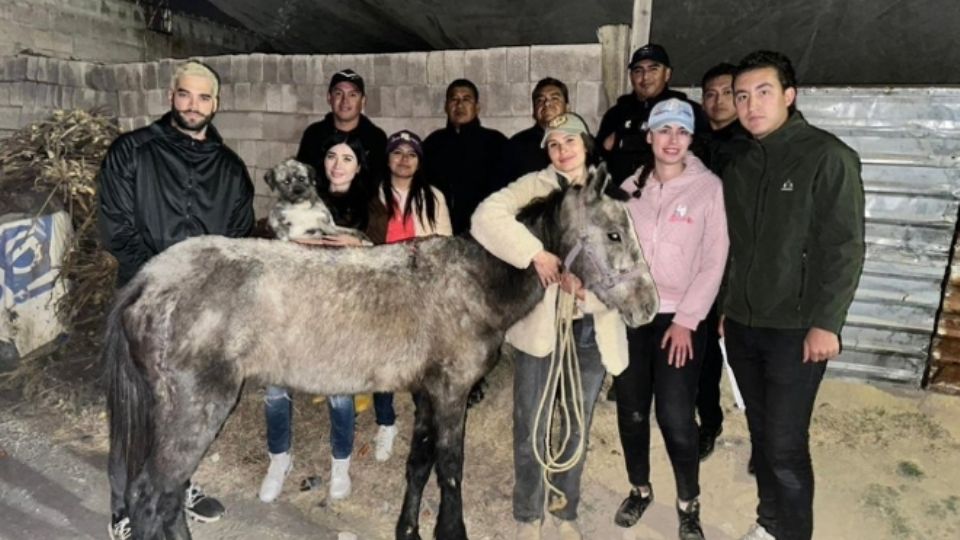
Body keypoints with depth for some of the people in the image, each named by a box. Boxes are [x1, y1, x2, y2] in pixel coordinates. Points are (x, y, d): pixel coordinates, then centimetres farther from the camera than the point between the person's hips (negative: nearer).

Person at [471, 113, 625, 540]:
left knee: (577, 427, 17)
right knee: (531, 428, 8)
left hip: (592, 329, 3)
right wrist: (536, 254, -30)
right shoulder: (535, 186, -4)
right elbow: (486, 217, -22)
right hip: (540, 326, -3)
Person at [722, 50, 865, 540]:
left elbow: (844, 248, -12)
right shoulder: (739, 164, 10)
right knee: (760, 431, 15)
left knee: (785, 443, -2)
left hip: (795, 329, -5)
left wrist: (825, 323, -16)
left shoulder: (827, 156, -9)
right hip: (741, 324, 6)